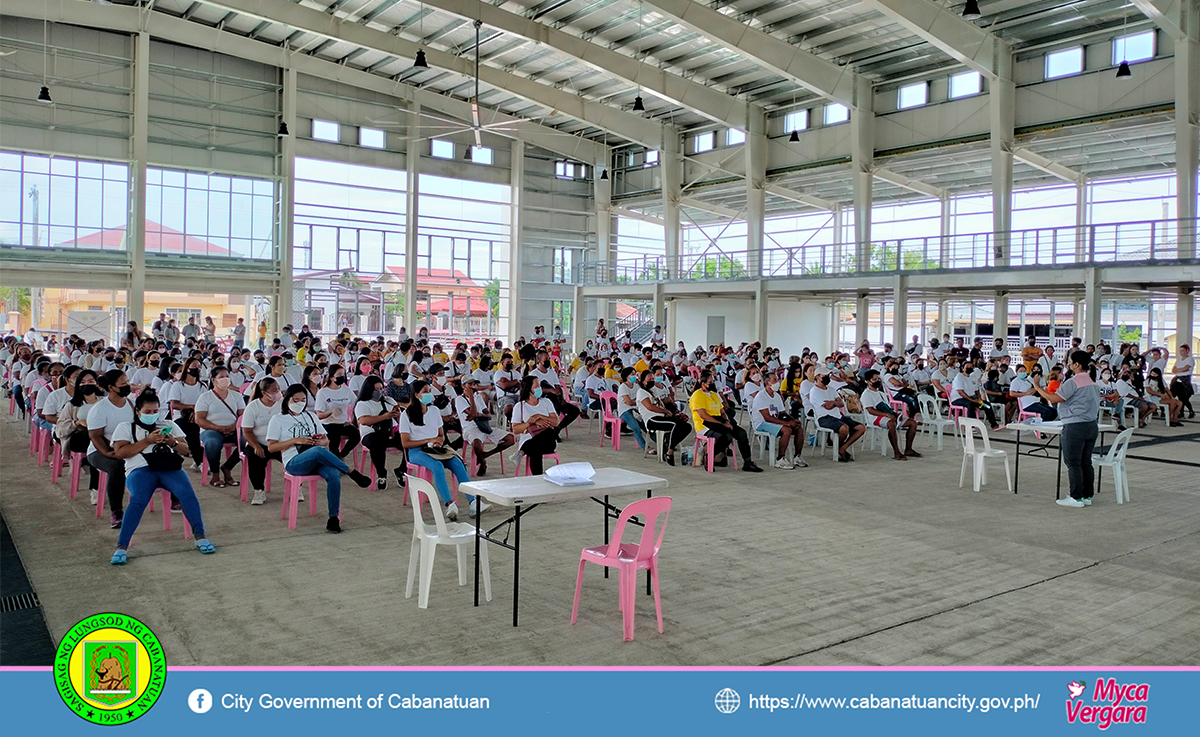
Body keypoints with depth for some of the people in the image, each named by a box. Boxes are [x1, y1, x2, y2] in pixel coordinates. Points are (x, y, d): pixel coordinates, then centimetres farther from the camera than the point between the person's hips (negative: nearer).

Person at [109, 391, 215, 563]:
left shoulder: (169, 425, 27)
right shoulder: (125, 427, 19)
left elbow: (185, 449, 20)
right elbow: (120, 452, 2)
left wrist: (172, 442, -2)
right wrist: (148, 441, -5)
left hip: (170, 468, 2)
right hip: (141, 469, -2)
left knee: (187, 493, -28)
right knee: (138, 500, -32)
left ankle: (200, 537, -27)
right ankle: (122, 546, -32)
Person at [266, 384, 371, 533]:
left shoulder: (311, 416, 23)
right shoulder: (278, 420, 11)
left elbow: (325, 440, 25)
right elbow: (271, 447, 1)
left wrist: (324, 440, -1)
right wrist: (295, 440, -9)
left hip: (317, 462, 4)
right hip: (294, 463, -4)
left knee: (334, 475, -31)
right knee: (318, 451, -38)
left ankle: (334, 517, -29)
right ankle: (352, 473, -29)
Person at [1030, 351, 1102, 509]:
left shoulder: (1074, 382, -15)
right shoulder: (1093, 382, 14)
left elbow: (1054, 399, -17)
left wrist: (1038, 388, -6)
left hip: (1075, 427, -9)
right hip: (1092, 426, 9)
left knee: (1073, 463, -3)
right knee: (1086, 463, 12)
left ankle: (1077, 498, -1)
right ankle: (1087, 496, 16)